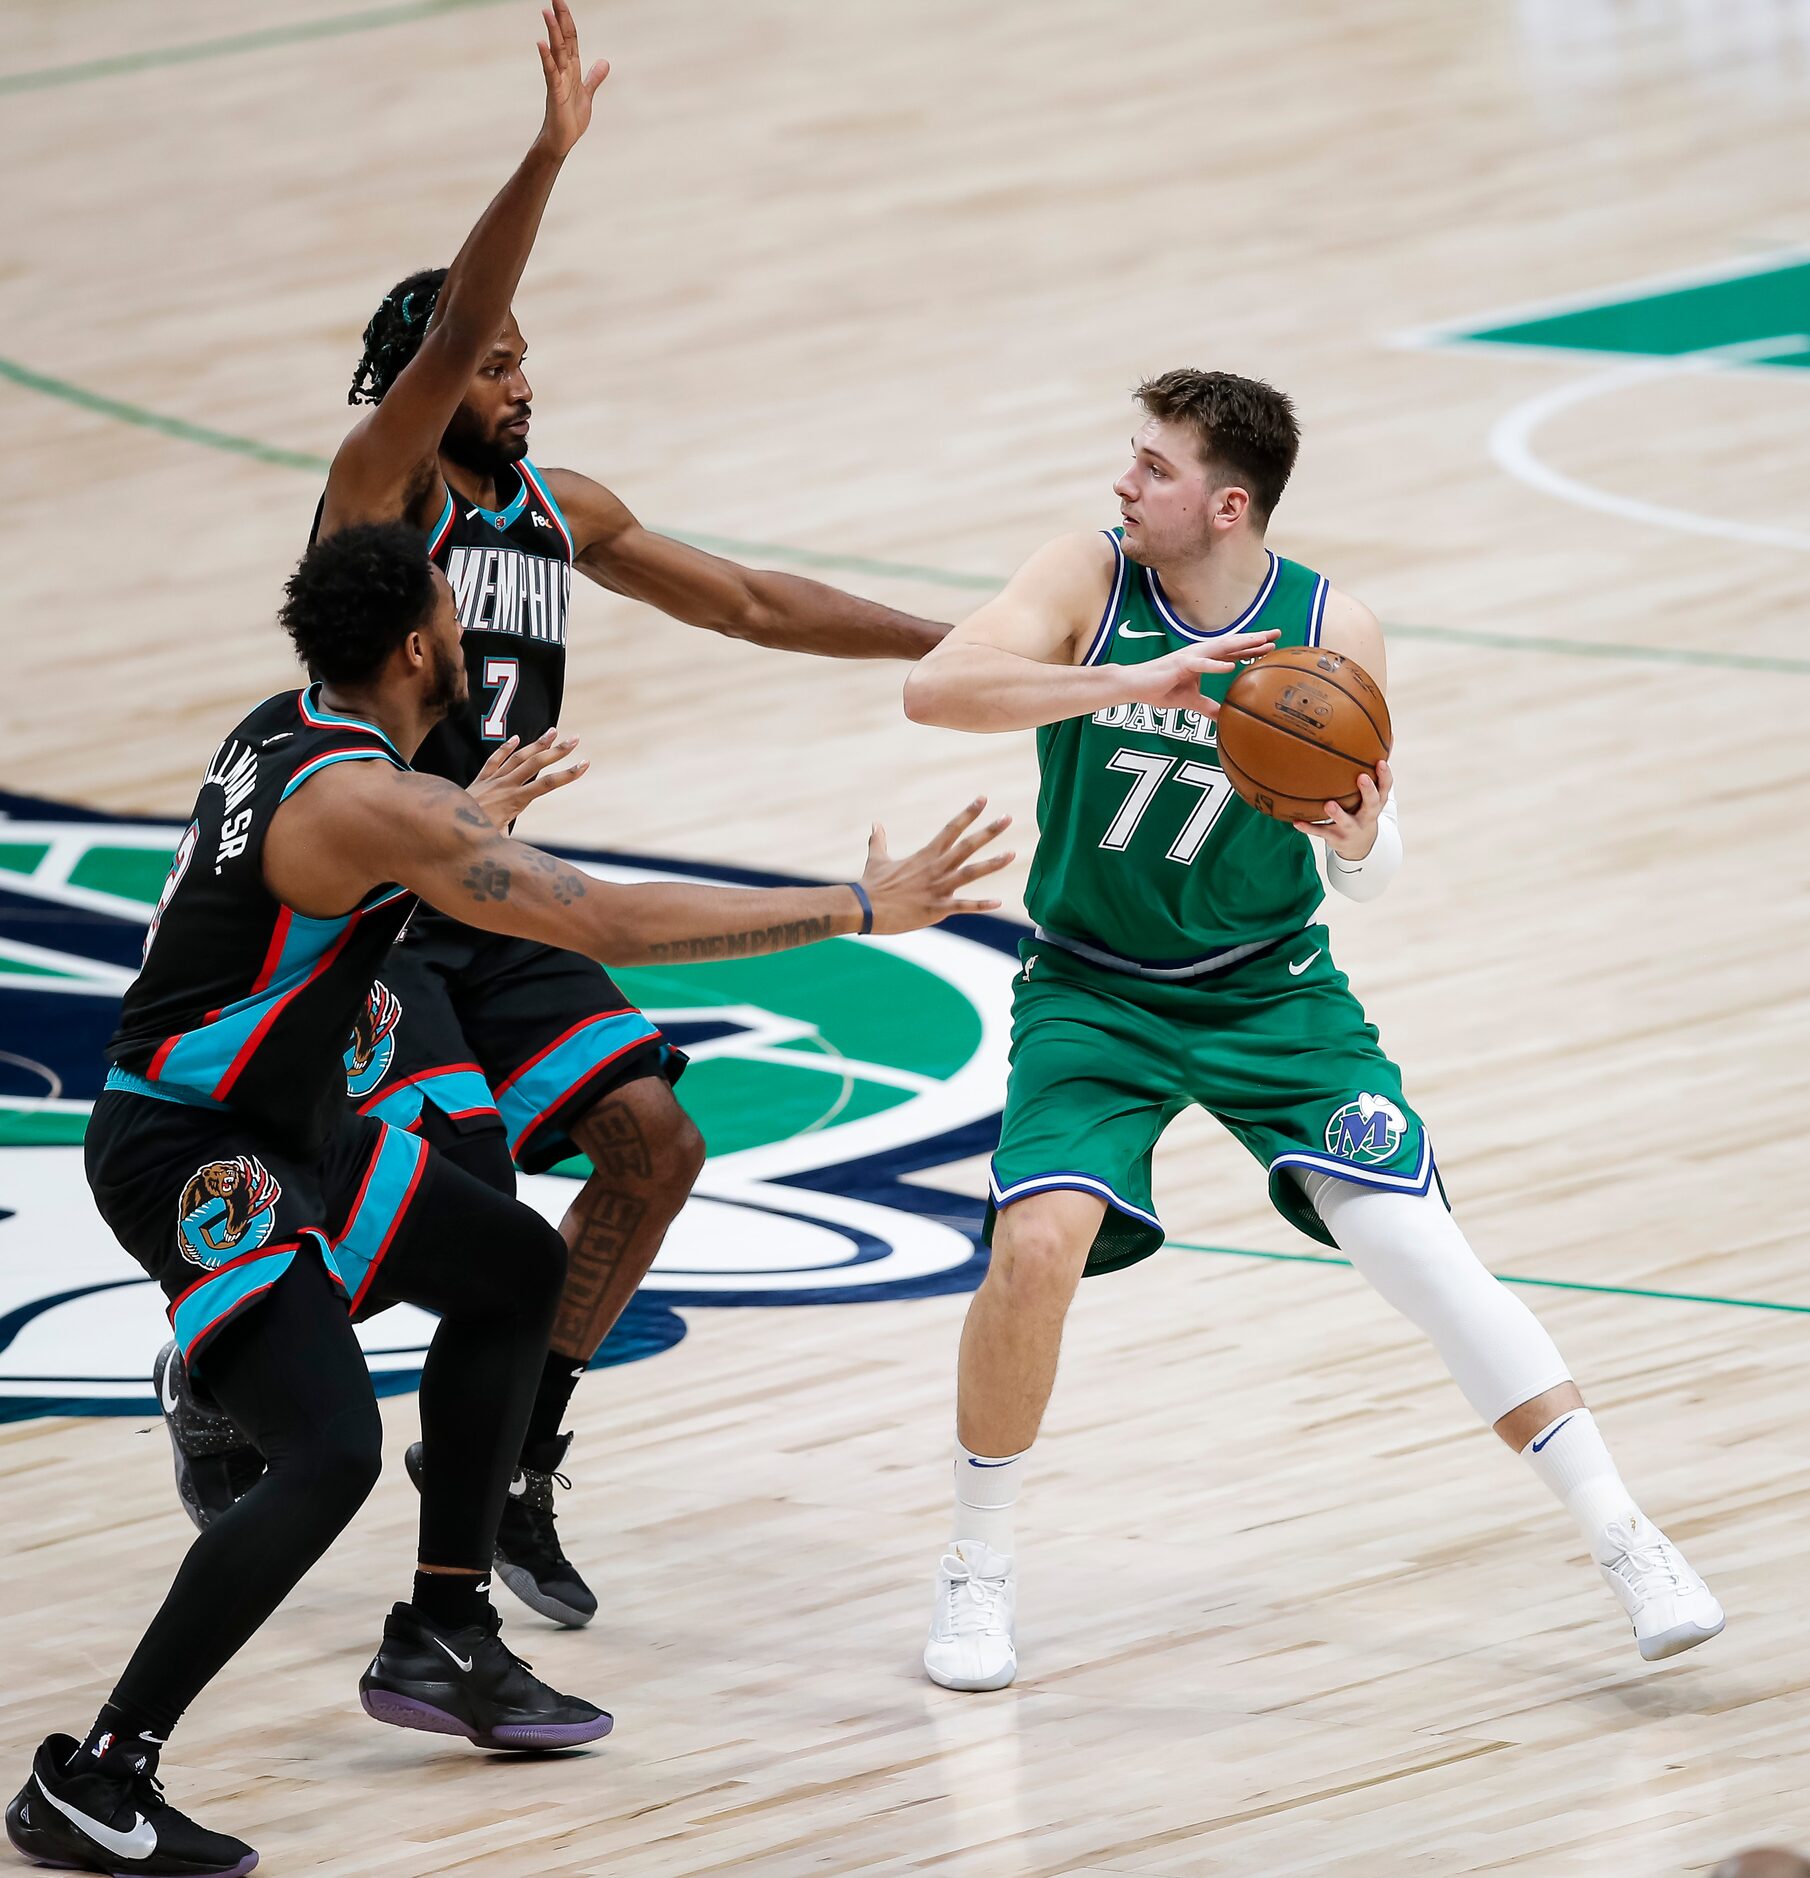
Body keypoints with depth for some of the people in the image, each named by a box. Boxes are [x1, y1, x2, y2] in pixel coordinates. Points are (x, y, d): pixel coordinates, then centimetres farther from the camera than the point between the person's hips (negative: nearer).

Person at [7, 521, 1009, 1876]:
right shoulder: (371, 803, -26)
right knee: (330, 1456, -24)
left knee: (515, 1268, 23)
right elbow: (614, 925, -26)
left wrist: (482, 811, 34)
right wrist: (859, 911, -19)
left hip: (282, 1127, 11)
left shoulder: (286, 732, 4)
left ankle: (443, 1641, 28)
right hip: (191, 1161, -11)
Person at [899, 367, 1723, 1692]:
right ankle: (979, 1571, 0)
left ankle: (1626, 1544, -4)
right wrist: (1130, 683, -40)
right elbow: (933, 689, -29)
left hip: (1271, 992, 1)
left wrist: (1360, 842, -28)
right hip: (1094, 991, 0)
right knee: (1037, 1243, -22)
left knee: (1414, 1241, -13)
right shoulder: (1090, 582, -12)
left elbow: (1368, 878, -3)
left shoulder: (1334, 633, -10)